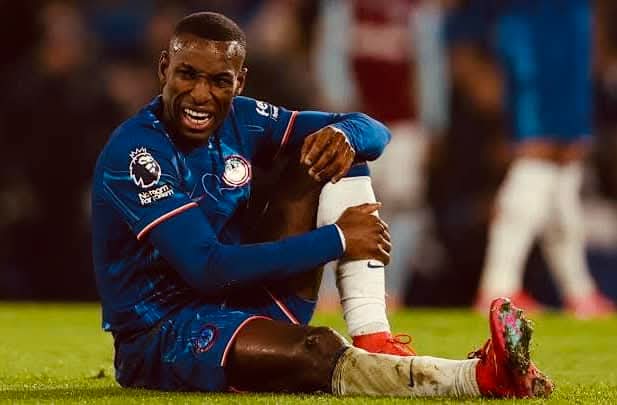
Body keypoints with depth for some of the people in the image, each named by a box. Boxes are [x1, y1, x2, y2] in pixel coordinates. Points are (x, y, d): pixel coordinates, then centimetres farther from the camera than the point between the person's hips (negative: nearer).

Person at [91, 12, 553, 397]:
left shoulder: (239, 120, 3)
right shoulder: (135, 154, -19)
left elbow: (374, 132, 5)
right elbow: (205, 268, -27)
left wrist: (345, 135, -22)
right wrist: (336, 241, -24)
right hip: (159, 338, -8)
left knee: (327, 160, -4)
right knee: (316, 351, -38)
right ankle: (483, 376, -43)